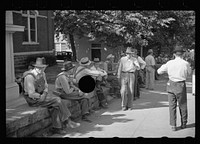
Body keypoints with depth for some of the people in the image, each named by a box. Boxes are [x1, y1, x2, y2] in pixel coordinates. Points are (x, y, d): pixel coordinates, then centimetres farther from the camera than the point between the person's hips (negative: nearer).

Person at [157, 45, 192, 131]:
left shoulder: (169, 63, -5)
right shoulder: (185, 63, -8)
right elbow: (189, 73, 9)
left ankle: (173, 125, 8)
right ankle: (183, 124, 28)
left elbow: (159, 71, 4)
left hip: (171, 85, 1)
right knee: (182, 105, 15)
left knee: (172, 106, 8)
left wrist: (164, 66, 20)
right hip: (181, 85, -1)